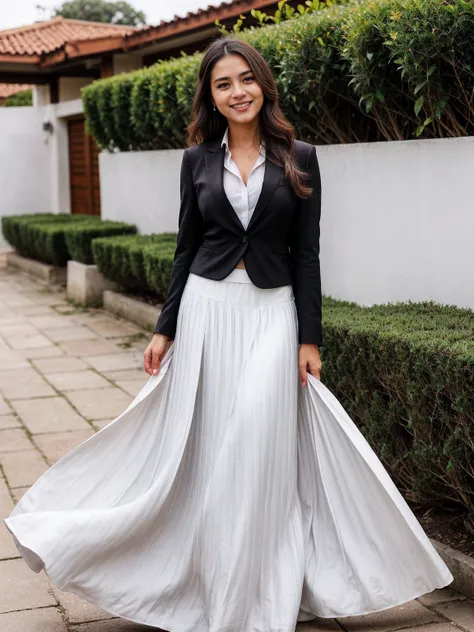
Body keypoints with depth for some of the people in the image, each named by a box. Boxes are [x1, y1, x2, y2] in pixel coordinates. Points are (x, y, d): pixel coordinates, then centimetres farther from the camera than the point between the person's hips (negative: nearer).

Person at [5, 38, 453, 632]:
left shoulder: (297, 158, 1)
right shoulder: (198, 159, 6)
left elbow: (305, 253, 0)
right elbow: (186, 247, 10)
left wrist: (309, 339, -4)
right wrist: (165, 329, 7)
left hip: (272, 312, -1)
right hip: (207, 307, 2)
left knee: (261, 444, -4)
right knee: (206, 444, 4)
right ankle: (211, 581, 21)